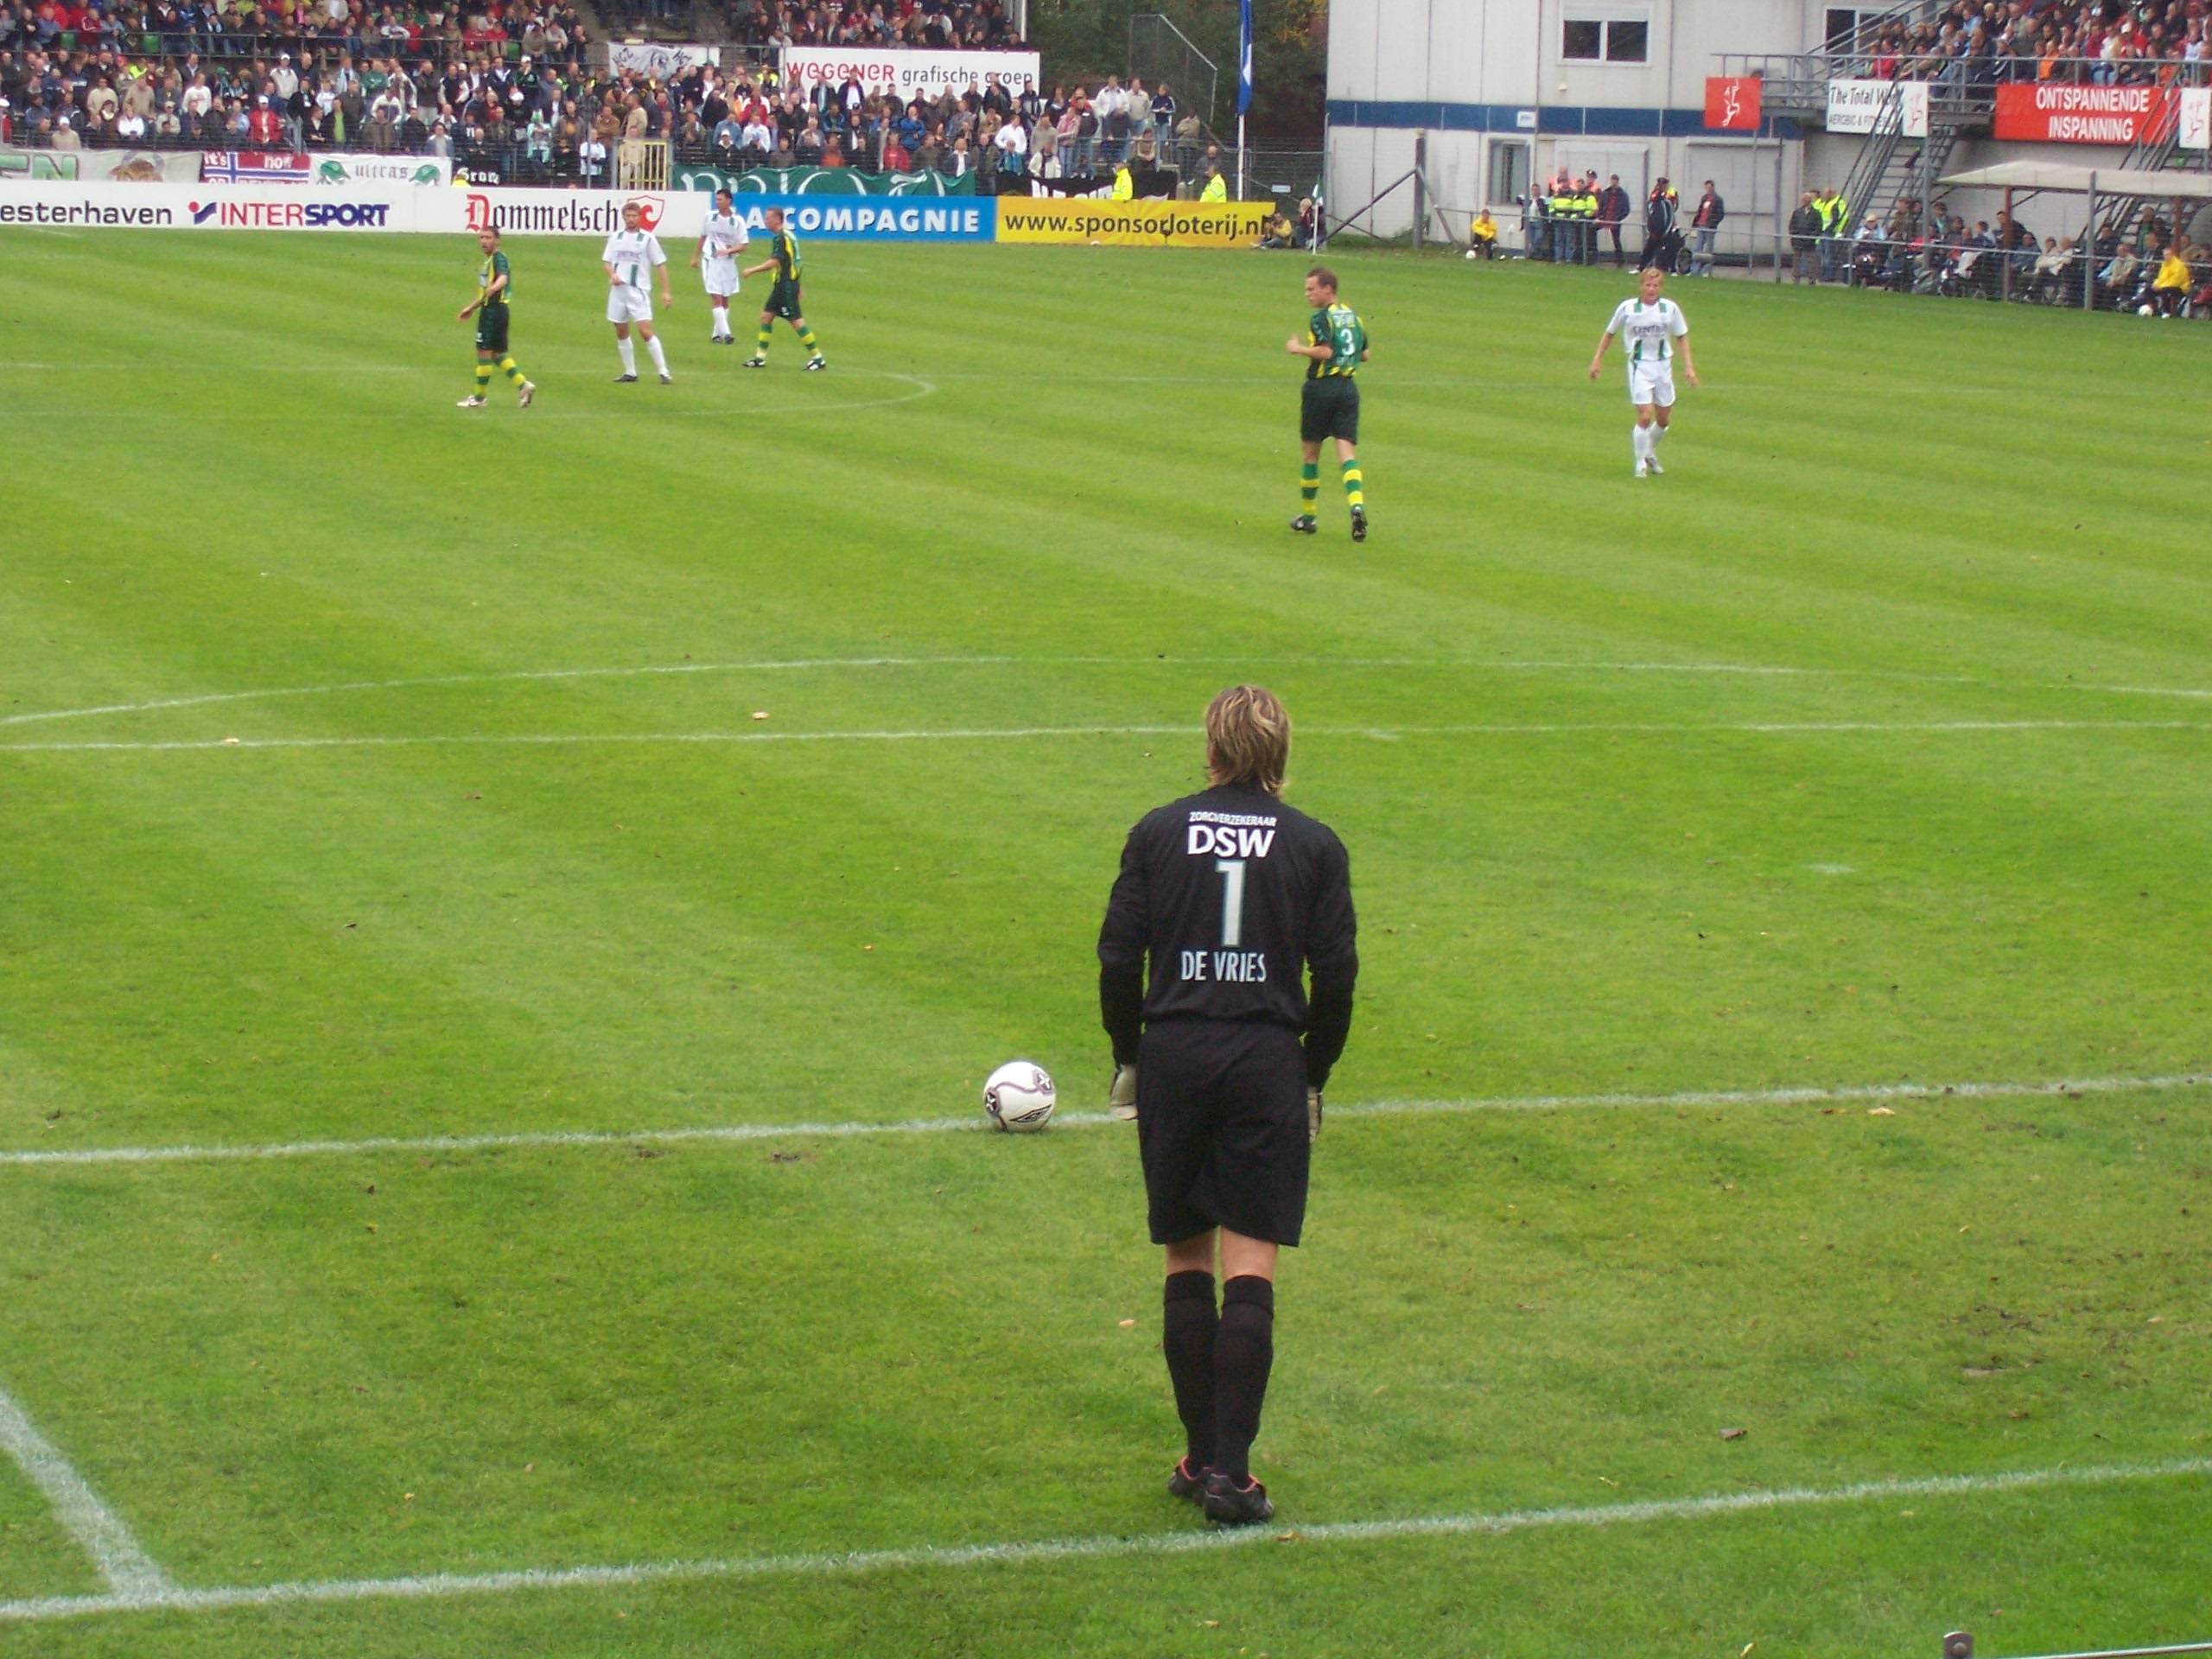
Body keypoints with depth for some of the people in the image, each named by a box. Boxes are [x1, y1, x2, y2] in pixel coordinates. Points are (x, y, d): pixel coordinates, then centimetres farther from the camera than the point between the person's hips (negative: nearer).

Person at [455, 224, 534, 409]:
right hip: (489, 309, 10)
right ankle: (522, 385, 7)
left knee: (484, 352, -3)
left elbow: (503, 278, -32)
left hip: (494, 310, -10)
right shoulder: (488, 261, 19)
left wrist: (493, 288, -52)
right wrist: (471, 308, 35)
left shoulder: (499, 259, -11)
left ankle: (479, 398, 5)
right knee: (497, 353, 11)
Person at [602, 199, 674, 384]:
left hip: (639, 291, -5)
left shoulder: (647, 238, -4)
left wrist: (666, 292, -7)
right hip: (618, 290, 5)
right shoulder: (616, 237, 8)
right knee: (621, 332, 9)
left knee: (646, 331, -14)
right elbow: (607, 261, 14)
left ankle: (664, 372, -10)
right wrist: (612, 275, -8)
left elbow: (661, 265, -2)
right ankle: (630, 372, 20)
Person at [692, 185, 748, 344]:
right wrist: (695, 257, 20)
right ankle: (725, 333, -18)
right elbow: (703, 238, 15)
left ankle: (717, 334, 19)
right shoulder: (710, 217, 1)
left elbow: (743, 245, -5)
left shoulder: (738, 221, -5)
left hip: (728, 262, 1)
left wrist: (728, 250, -22)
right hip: (711, 261, -1)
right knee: (716, 299, -12)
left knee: (725, 300, 8)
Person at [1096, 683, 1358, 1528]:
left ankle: (1200, 1457, 15)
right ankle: (1230, 1470, -7)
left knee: (1187, 1260, 12)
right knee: (1251, 1267, -2)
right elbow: (1336, 974, 1)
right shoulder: (1314, 845, 3)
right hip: (1268, 1062, -1)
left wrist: (1129, 1058, 13)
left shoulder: (1159, 833, 4)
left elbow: (1118, 958, 1)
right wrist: (1315, 1075, 12)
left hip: (1173, 1055, 1)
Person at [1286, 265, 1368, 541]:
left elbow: (1325, 351, -21)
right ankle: (1357, 505, -28)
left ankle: (1307, 516, 20)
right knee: (1347, 451, -4)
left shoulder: (1321, 317, -10)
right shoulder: (1353, 316, 12)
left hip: (1321, 388, -5)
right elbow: (1364, 355, 18)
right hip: (1348, 388, 5)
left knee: (1311, 452, 10)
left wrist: (1298, 348, -8)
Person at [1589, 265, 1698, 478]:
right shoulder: (1627, 308, -8)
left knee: (1664, 419, 10)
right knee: (1645, 415, -14)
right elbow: (1610, 333, 6)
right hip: (1640, 365, -3)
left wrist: (1688, 366, 1)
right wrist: (1597, 360, 4)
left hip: (1663, 365, 3)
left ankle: (1650, 453, 36)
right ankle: (1641, 463, 1)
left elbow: (1681, 337, 8)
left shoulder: (1670, 308, -4)